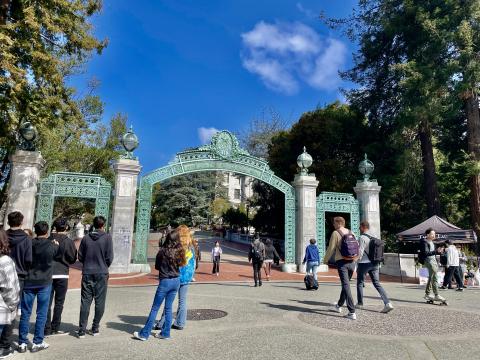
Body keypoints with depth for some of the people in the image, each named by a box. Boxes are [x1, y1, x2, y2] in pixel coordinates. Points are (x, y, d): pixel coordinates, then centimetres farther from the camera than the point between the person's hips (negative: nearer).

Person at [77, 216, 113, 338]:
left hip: (87, 273, 3)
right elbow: (110, 257, -8)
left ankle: (82, 329, 7)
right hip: (101, 274, -3)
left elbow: (80, 256, 4)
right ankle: (95, 328, 15)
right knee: (99, 302, 8)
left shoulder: (86, 238, 2)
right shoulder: (107, 237, -7)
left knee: (85, 302, 7)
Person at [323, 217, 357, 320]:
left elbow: (331, 249, -7)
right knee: (346, 284, 19)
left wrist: (325, 260, 7)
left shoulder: (335, 233, -7)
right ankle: (339, 306, 35)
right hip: (351, 262, 6)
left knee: (346, 286, -6)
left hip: (342, 262, -6)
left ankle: (352, 312, -11)